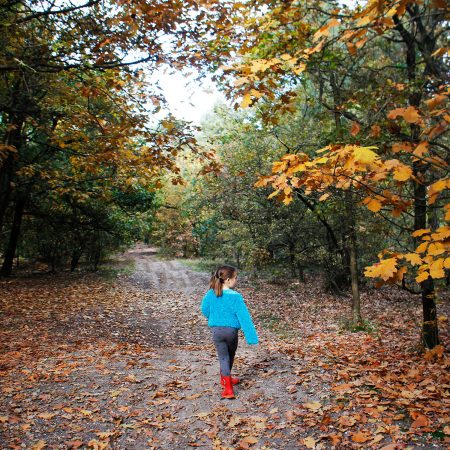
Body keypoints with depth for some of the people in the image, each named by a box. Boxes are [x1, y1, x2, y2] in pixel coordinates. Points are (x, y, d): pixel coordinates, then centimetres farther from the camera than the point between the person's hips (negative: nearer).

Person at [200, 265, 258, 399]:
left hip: (216, 331, 2)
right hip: (231, 331, -1)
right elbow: (244, 317, -19)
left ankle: (228, 388, -2)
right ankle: (226, 379, 43)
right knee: (230, 356, 23)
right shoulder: (236, 297, -20)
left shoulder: (211, 294, -9)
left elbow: (205, 310, 7)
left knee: (223, 358, 8)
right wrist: (251, 337, -15)